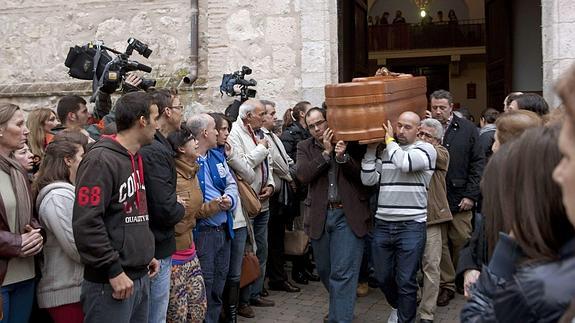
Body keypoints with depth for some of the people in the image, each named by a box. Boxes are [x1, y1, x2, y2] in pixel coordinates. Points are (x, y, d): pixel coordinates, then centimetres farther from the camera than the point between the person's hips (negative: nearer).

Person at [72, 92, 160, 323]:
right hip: (111, 283, -9)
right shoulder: (101, 160, -15)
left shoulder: (135, 159, 15)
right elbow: (86, 223, -22)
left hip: (140, 278, 9)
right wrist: (114, 271, -20)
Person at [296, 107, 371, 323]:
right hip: (319, 216, 4)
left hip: (347, 215, -3)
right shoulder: (305, 147, 8)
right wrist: (326, 152, -12)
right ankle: (340, 305, 41)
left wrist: (343, 157, -19)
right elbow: (302, 175, -9)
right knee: (325, 270, 18)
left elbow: (363, 175, -5)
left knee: (343, 273, -6)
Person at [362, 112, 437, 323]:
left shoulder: (426, 149, -3)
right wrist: (371, 149, 2)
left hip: (411, 225, -5)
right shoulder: (385, 152, 12)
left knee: (406, 281, -1)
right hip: (382, 224, 5)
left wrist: (390, 140, -7)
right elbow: (368, 180, 6)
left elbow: (404, 163, -23)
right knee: (383, 277, 16)